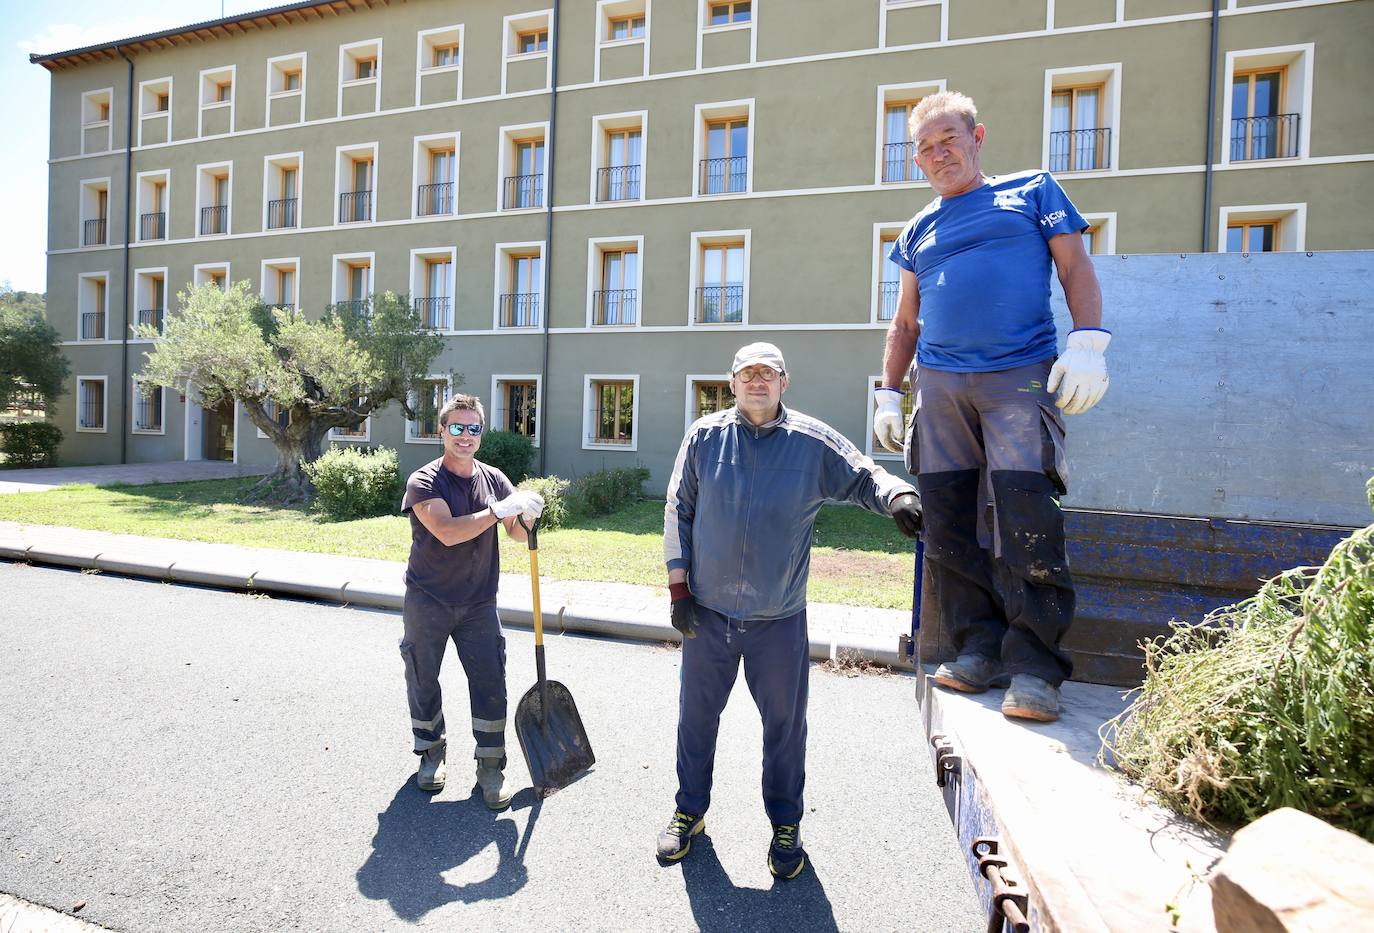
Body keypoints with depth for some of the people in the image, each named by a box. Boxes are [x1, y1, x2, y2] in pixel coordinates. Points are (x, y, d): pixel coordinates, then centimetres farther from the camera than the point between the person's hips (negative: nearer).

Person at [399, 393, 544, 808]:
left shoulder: (493, 478, 2)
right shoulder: (423, 482, -11)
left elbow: (519, 533, 2)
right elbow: (447, 531, -27)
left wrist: (527, 514, -21)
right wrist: (500, 509, -31)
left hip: (478, 602, 3)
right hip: (427, 601, -2)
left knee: (490, 683, 1)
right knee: (423, 680, 13)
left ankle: (491, 766, 17)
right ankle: (431, 751, 37)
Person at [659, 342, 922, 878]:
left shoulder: (813, 442, -4)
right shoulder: (704, 436, -2)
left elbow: (863, 477, 1)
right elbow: (678, 510, 2)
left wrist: (898, 496, -23)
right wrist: (678, 586, -1)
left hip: (780, 617, 0)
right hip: (707, 611, 1)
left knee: (786, 724, 13)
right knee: (697, 716, 16)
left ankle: (785, 825, 36)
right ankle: (689, 811, 39)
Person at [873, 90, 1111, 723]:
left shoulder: (1031, 190, 15)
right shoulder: (918, 231, 22)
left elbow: (1076, 268, 7)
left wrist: (1087, 341, -9)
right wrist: (889, 392, 15)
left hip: (1020, 378, -3)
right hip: (939, 386, 4)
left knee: (1027, 524, -13)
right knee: (947, 525, 0)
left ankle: (1033, 668, -3)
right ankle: (979, 651, 11)